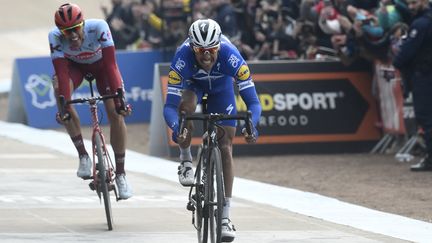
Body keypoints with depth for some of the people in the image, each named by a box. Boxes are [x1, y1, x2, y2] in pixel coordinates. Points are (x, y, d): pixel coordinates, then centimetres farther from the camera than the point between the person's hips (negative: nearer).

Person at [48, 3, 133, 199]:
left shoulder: (98, 27, -38)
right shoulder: (55, 37, -33)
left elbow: (110, 64, -41)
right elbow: (62, 73, -36)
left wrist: (119, 98, -47)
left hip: (101, 64, -1)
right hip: (75, 65, 1)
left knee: (116, 113, -17)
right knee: (59, 88, -31)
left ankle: (120, 174, -2)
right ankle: (83, 155, -18)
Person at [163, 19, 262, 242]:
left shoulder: (230, 56, -40)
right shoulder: (183, 57, -40)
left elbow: (253, 101, -38)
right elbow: (169, 106, -39)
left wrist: (251, 125, -57)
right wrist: (176, 128, -59)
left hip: (221, 84, 0)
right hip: (192, 82, 0)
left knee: (225, 148, -7)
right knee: (186, 106, -36)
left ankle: (225, 217, 0)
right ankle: (186, 161, -9)